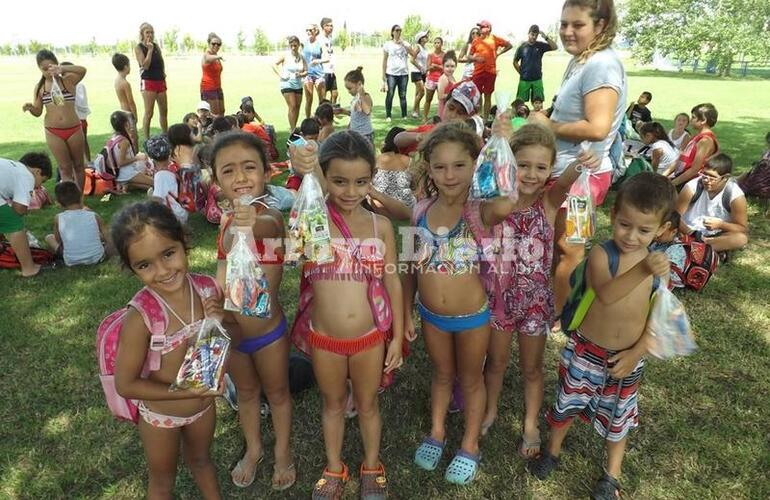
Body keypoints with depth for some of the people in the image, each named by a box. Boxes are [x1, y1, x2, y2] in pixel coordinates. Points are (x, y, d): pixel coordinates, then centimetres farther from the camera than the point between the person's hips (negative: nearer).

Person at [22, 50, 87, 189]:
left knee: (78, 165, 11)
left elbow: (83, 70, -24)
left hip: (74, 129, -1)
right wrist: (30, 107, -15)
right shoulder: (39, 87, 4)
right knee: (65, 168, 3)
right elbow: (38, 111, 8)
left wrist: (62, 68, -39)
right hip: (53, 132, 1)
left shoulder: (68, 80, -3)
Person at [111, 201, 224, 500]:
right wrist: (187, 391, -26)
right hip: (161, 417, -3)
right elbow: (125, 385, -21)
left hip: (205, 406, 4)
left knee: (201, 461, 33)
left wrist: (223, 322, -24)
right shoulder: (141, 317, -31)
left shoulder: (208, 288, -19)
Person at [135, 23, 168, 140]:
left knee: (164, 111, 10)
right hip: (148, 82, -6)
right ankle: (147, 140, -2)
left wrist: (163, 72, 0)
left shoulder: (156, 46, 12)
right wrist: (149, 50, -14)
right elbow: (145, 65, -15)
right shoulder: (138, 48, -4)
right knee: (148, 113, -7)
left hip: (160, 81, 6)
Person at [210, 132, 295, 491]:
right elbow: (223, 270, 5)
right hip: (230, 331, 5)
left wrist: (252, 224, -71)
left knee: (277, 392, 20)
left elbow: (270, 226, -48)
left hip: (268, 330, -4)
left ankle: (282, 452, 45)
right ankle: (253, 449, 51)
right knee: (246, 392, 26)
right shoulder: (227, 223, -5)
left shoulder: (270, 216, -23)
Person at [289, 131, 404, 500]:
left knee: (367, 404, 21)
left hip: (370, 338, 1)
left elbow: (392, 282, -2)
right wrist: (308, 175, -55)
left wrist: (397, 336, 0)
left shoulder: (381, 225, -7)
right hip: (323, 339, 0)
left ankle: (372, 466, 47)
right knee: (333, 404, 22)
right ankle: (334, 468, 47)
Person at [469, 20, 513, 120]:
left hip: (491, 72, 0)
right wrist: (476, 58, -12)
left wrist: (499, 53, 4)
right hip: (478, 72, 1)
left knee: (487, 96, 5)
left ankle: (485, 119, 10)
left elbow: (509, 45, 12)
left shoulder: (495, 39, 2)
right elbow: (469, 56, 7)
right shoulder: (475, 41, 5)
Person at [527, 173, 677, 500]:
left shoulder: (660, 265, -8)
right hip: (586, 350, -2)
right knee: (568, 403, 16)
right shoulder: (601, 253, -21)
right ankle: (553, 450, 45)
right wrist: (642, 270, -54)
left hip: (627, 357, 3)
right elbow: (605, 294, -40)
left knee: (619, 415, 20)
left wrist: (636, 353, -12)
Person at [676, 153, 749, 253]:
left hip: (716, 236, 1)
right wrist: (685, 230, -30)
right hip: (690, 233, 0)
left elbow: (743, 229, -9)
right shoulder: (693, 186, -15)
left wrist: (721, 224, -28)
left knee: (742, 238, -31)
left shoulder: (735, 195, -14)